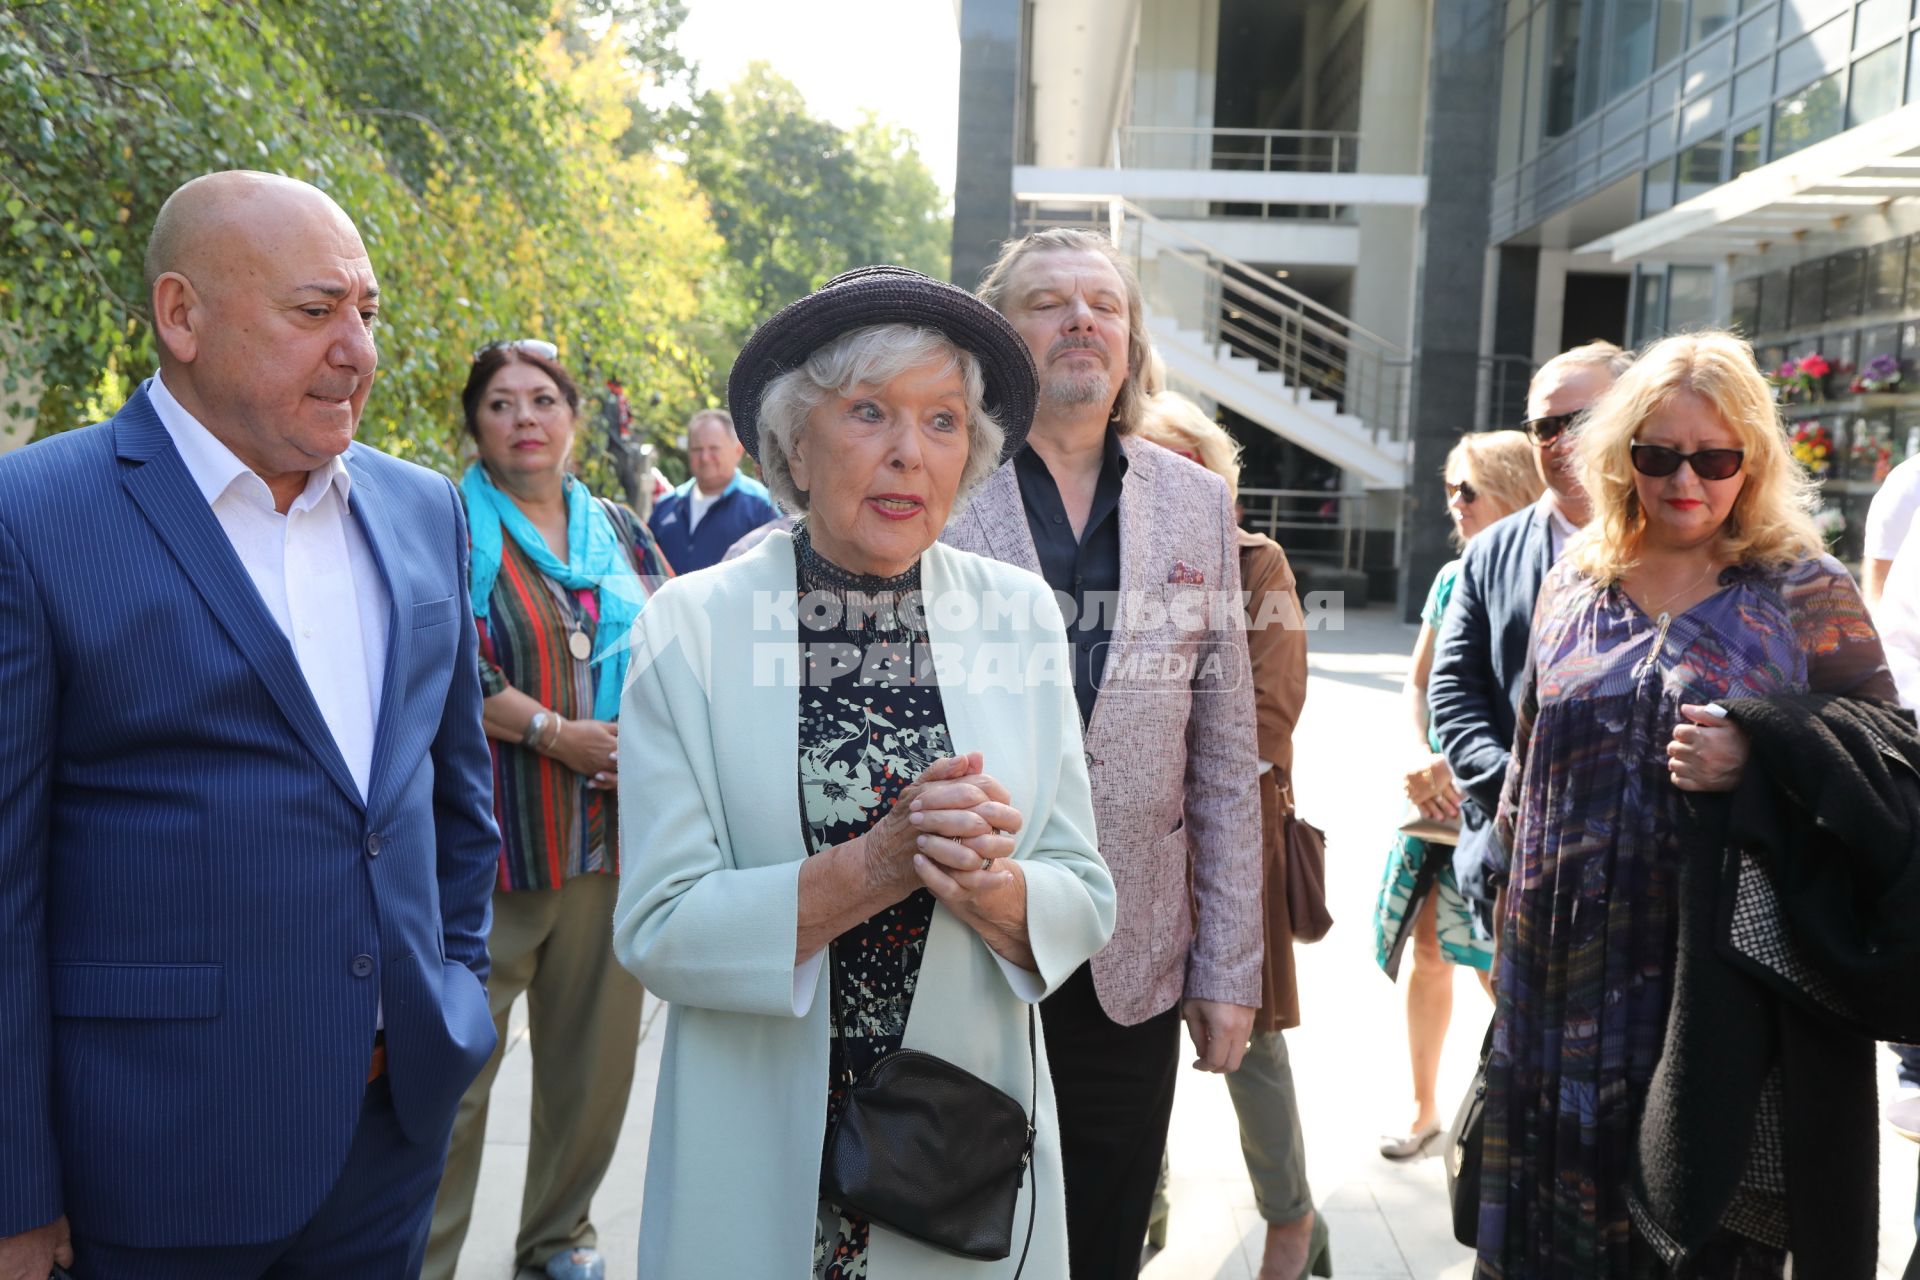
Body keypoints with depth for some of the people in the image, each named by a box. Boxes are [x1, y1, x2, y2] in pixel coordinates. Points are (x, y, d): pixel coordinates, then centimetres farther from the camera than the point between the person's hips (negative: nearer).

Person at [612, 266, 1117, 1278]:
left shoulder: (1022, 616, -4)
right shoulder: (689, 626, -10)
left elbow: (1083, 905, -2)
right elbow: (657, 931, -13)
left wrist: (989, 890, -23)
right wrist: (880, 861, -26)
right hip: (762, 1172, -2)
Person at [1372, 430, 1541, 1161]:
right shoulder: (1453, 578, 9)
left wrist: (1456, 763, -17)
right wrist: (1423, 761, -2)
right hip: (1436, 794, 6)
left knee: (1497, 964, -1)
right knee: (1427, 946, 11)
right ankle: (1424, 1108, 27)